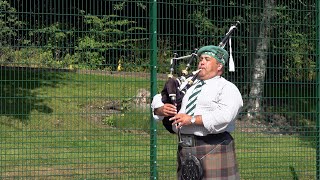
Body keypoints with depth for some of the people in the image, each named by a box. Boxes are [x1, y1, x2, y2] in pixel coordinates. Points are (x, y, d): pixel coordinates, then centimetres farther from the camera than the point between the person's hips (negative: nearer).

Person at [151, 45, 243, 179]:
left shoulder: (228, 89, 0)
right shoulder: (190, 86, 21)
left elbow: (224, 116, -18)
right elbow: (158, 99, 22)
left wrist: (192, 119, -18)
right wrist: (161, 110, -2)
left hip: (213, 149, -6)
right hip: (185, 148, 7)